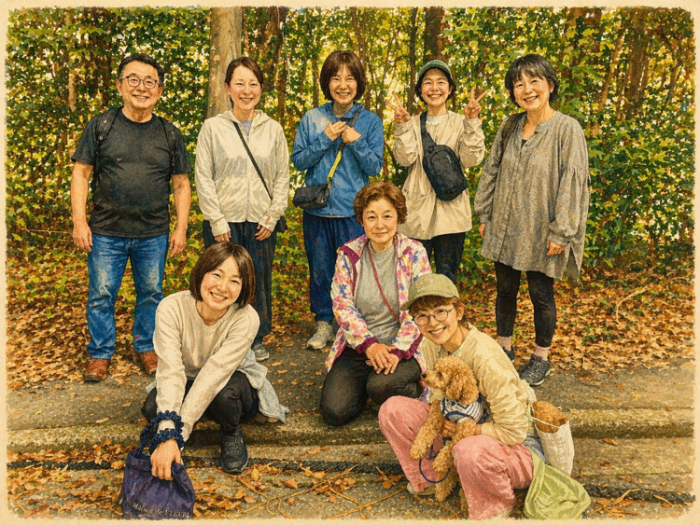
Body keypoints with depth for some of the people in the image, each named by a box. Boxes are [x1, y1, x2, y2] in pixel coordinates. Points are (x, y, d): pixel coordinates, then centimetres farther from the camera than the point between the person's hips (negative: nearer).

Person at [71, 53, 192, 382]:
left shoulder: (170, 134, 6)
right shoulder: (101, 126, 2)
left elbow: (181, 184, 7)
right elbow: (81, 173, 1)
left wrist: (181, 227, 1)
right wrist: (79, 220, -7)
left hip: (154, 235, 1)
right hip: (106, 232, -1)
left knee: (151, 293, 11)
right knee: (101, 294, 6)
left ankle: (146, 347, 29)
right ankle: (100, 353, 22)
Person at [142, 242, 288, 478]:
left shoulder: (246, 319, -31)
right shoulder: (171, 308, -28)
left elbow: (213, 376, -36)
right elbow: (170, 371, -34)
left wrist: (175, 436, -40)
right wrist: (167, 437, -44)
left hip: (230, 381, -1)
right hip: (187, 380, 2)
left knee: (224, 393, -36)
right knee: (152, 409, -29)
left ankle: (231, 433, -2)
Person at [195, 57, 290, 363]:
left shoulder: (273, 129, 8)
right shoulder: (213, 127, 1)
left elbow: (283, 177, 8)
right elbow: (203, 177, -1)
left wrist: (272, 217, -1)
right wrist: (217, 222, -7)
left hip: (261, 222, 2)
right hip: (224, 222, -2)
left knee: (259, 280, 7)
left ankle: (256, 339, 25)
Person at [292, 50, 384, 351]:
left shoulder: (371, 121, 3)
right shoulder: (312, 119, 5)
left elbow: (375, 166, -1)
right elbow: (298, 161, 1)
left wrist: (356, 141, -15)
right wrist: (326, 139, -10)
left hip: (354, 210, -1)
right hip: (317, 209, 2)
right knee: (320, 269, 10)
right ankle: (323, 324, 26)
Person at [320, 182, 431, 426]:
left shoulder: (414, 254, -5)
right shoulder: (348, 255, 0)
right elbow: (342, 305, -3)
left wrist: (398, 350, -17)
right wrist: (369, 344, -14)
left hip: (403, 346, -2)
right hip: (358, 346, 3)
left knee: (381, 386, -32)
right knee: (334, 411, -13)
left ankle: (416, 389, 4)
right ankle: (363, 382, 20)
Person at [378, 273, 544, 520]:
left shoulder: (485, 357, -31)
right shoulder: (431, 345, -9)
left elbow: (514, 431, -25)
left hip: (518, 446, -6)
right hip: (460, 428, 6)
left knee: (471, 451, -41)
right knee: (392, 409, -11)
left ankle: (496, 507, -7)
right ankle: (431, 479, 7)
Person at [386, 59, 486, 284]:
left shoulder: (460, 123, 5)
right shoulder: (413, 124, 8)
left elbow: (470, 159, -8)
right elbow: (405, 158, -6)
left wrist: (471, 122, -16)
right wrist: (402, 125, -16)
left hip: (451, 212, -1)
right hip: (418, 213, 1)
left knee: (447, 279, 6)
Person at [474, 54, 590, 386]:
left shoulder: (567, 129, -10)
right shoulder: (509, 127, 6)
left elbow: (573, 182, -13)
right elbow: (491, 171, 13)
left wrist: (561, 232, -16)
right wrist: (485, 214, 11)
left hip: (541, 232, -4)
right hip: (505, 228, 5)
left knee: (541, 294, 7)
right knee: (505, 289, 13)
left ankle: (541, 359, 26)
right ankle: (505, 348, 32)